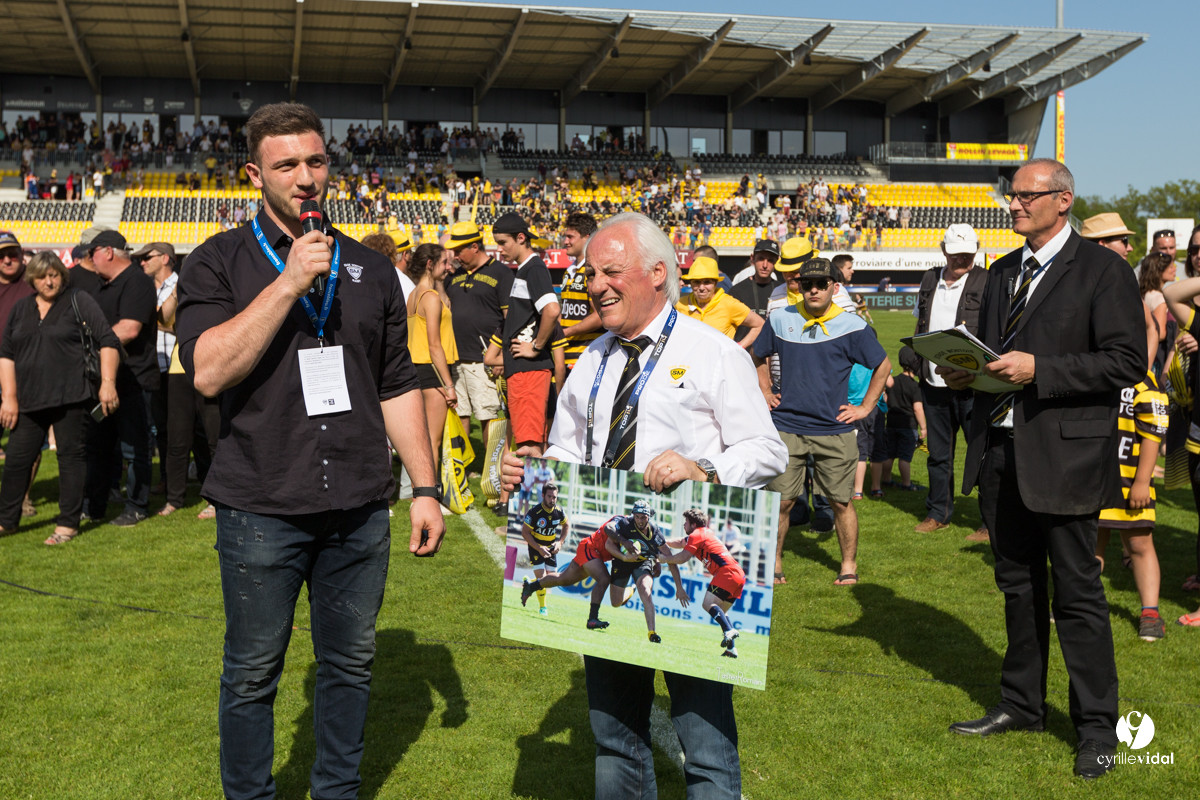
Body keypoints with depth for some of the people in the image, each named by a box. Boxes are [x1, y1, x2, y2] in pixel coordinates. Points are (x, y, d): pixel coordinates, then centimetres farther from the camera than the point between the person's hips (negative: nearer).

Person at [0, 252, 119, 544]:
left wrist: (107, 382, -14)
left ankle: (68, 524, 10)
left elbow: (108, 341, -6)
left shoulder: (79, 302, -1)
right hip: (29, 399, 5)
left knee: (71, 456, 1)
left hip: (70, 398, -5)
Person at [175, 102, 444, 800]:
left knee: (352, 664, 13)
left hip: (360, 508, 3)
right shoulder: (219, 262, 0)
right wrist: (290, 281, -18)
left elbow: (398, 386, 12)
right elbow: (209, 371, -15)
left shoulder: (370, 269, 10)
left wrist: (426, 487, 7)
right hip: (261, 509, -3)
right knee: (253, 675, 8)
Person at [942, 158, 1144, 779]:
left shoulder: (1103, 270, -7)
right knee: (1017, 586, 16)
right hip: (1000, 450, 7)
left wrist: (1038, 370, -20)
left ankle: (1097, 726, 14)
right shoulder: (1002, 273, 15)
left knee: (1076, 594, 1)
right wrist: (968, 372, 1)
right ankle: (1021, 705, 29)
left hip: (1063, 454, -7)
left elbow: (1127, 362, -14)